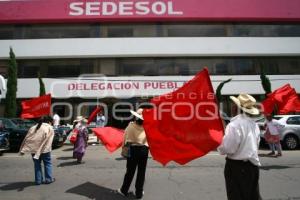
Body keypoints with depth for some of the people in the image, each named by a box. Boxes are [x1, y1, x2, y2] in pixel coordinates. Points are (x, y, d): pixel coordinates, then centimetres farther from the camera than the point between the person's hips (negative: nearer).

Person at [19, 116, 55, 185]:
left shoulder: (33, 127, 17)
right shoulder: (50, 128, 2)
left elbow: (26, 139, 10)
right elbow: (47, 141, -11)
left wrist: (22, 150, 8)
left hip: (33, 149, 5)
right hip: (44, 149, -4)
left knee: (37, 164, 16)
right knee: (47, 163, 11)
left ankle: (38, 180, 21)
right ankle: (49, 179, 14)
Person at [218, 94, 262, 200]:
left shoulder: (235, 124, -21)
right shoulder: (254, 124, 5)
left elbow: (228, 148, -20)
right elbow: (255, 144, 15)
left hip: (237, 166, -8)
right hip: (252, 165, 8)